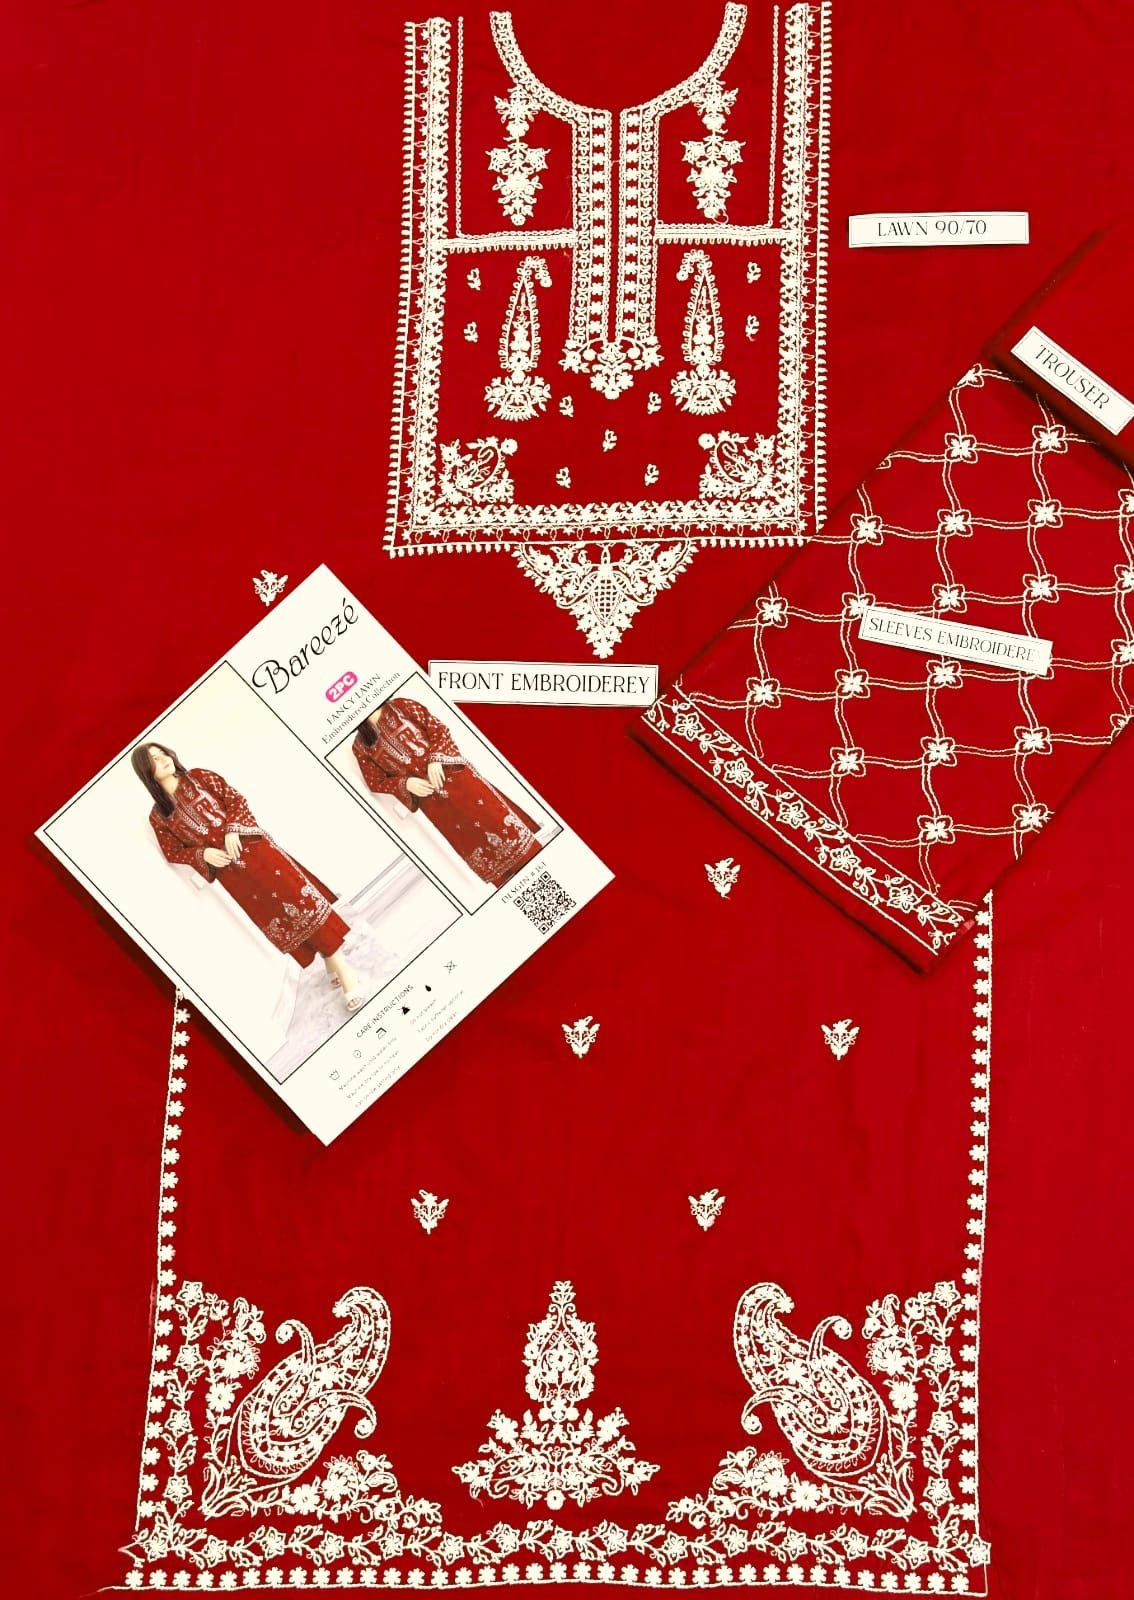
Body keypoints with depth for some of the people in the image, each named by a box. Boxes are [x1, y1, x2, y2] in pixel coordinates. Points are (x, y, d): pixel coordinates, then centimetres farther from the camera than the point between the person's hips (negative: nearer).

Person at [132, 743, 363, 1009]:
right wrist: (204, 854, -10)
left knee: (296, 894, -13)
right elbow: (174, 853, 9)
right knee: (275, 916, -4)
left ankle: (338, 962, -8)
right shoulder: (158, 817, 8)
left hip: (246, 845, 0)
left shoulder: (198, 777, 9)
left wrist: (233, 829, -13)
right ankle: (329, 961, 8)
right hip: (228, 869, 0)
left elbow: (235, 799, 4)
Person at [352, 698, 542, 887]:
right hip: (428, 797, 0)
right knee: (469, 841, 0)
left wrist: (435, 759, -14)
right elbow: (376, 783, 8)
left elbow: (438, 728, 2)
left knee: (491, 812, -8)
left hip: (447, 772, 0)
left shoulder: (400, 707, 5)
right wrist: (406, 783, -10)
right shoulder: (361, 746, 7)